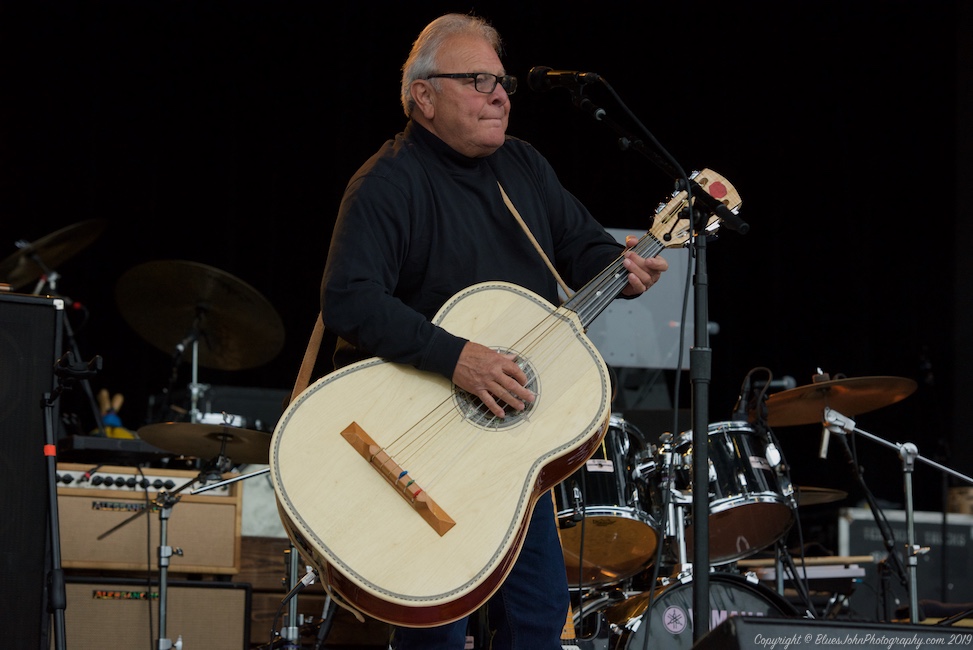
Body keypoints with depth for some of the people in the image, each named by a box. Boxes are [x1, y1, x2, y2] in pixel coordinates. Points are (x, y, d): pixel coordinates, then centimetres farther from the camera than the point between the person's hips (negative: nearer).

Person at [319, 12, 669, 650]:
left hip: (514, 424, 8)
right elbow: (347, 302, -27)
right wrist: (454, 357, -35)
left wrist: (620, 269, -10)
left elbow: (580, 243, 15)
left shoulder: (523, 166, 11)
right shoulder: (389, 185, -16)